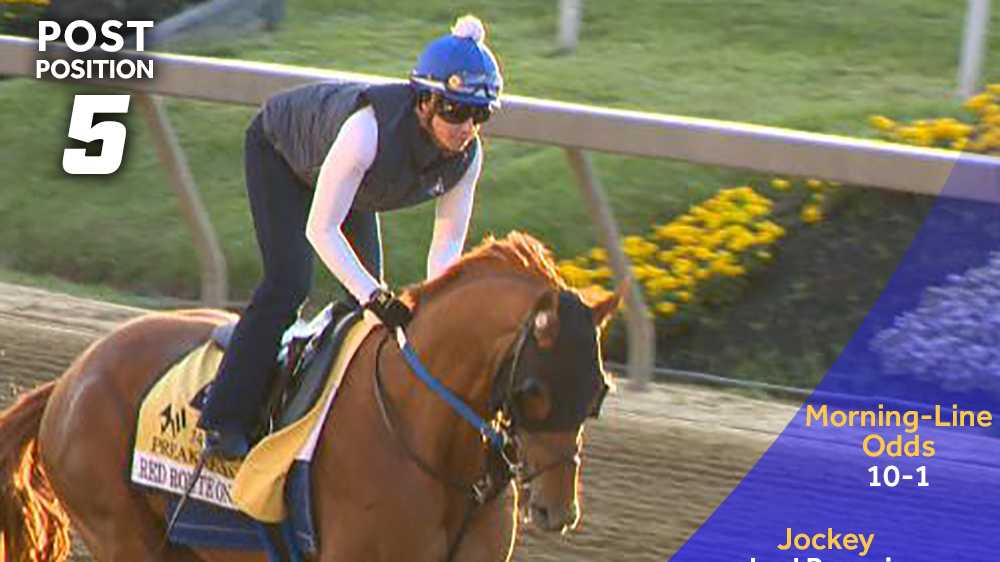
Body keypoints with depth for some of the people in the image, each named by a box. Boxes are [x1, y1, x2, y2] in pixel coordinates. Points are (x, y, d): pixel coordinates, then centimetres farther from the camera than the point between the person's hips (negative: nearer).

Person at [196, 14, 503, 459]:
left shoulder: (468, 154, -27)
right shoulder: (371, 127, -46)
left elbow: (448, 245, -18)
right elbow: (321, 228, -42)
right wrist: (374, 296, -49)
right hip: (277, 150, -6)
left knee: (371, 295, -1)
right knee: (288, 284, -17)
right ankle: (225, 422, -12)